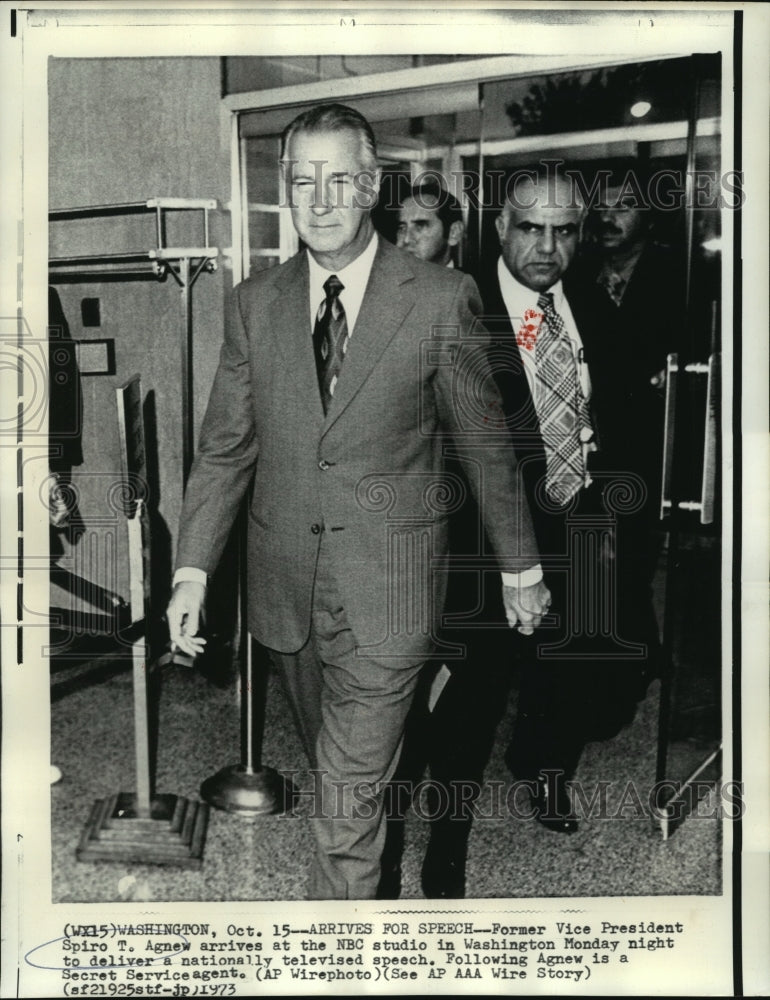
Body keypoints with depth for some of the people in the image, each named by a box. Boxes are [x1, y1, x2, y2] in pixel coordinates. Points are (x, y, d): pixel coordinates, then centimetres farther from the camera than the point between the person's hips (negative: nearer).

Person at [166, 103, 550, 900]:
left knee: (347, 805, -4)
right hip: (283, 588, 4)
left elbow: (485, 444, 0)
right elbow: (225, 447, 5)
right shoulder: (255, 303, 3)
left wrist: (518, 568, 7)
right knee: (338, 772, 22)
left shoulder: (440, 301, -8)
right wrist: (191, 569, -3)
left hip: (385, 594, -4)